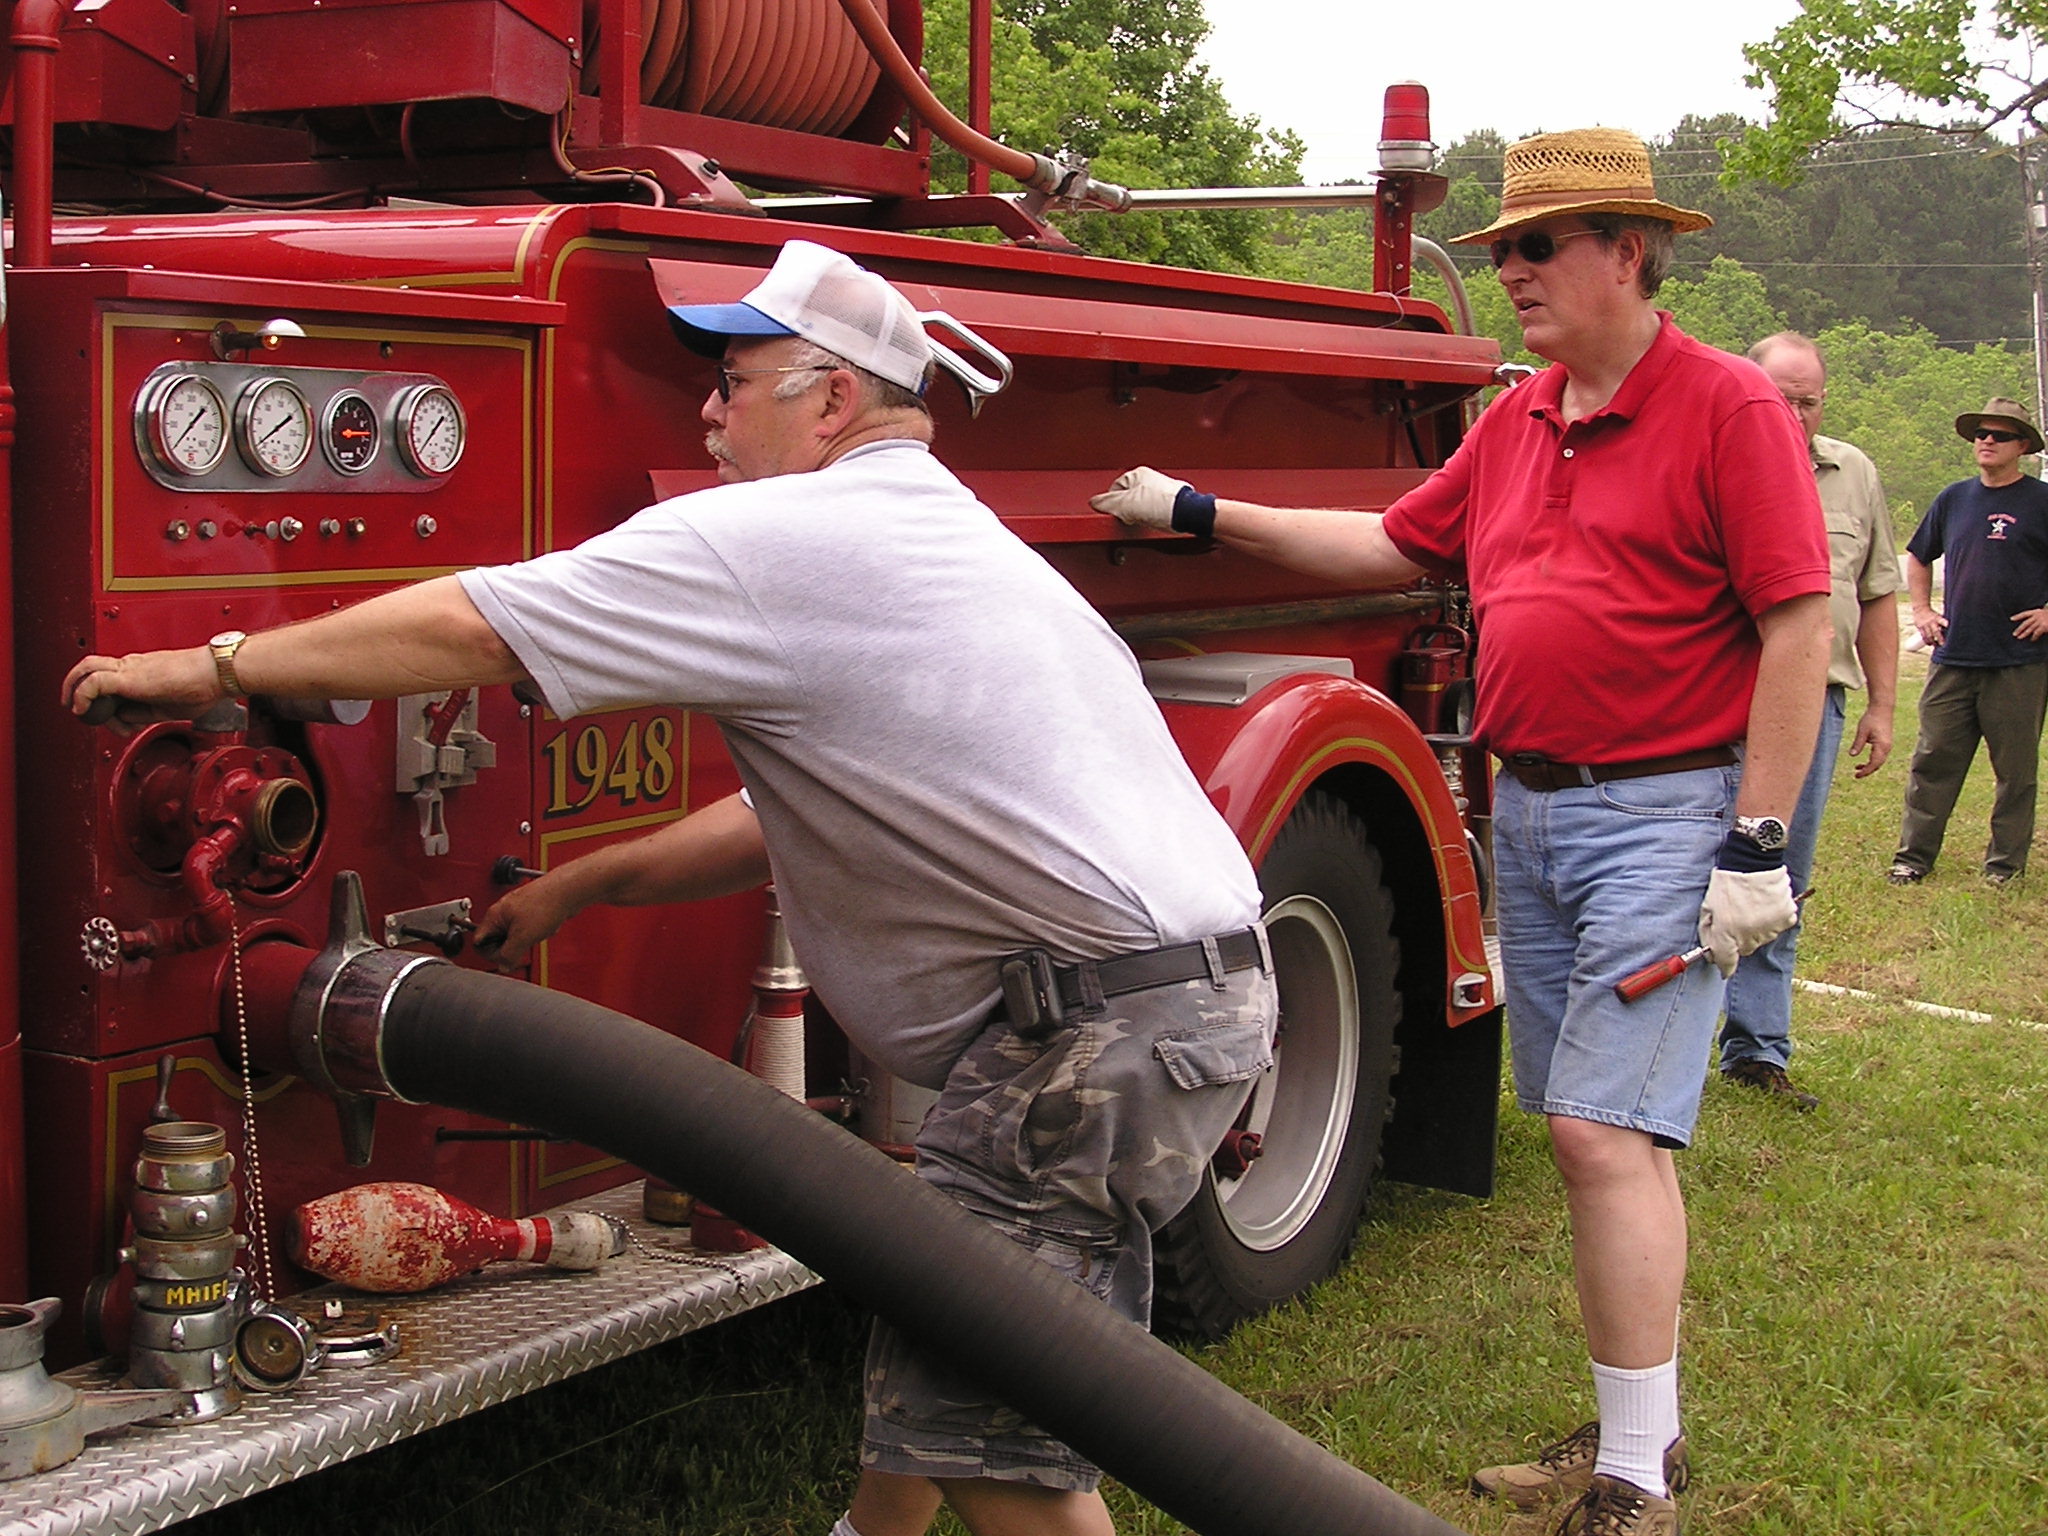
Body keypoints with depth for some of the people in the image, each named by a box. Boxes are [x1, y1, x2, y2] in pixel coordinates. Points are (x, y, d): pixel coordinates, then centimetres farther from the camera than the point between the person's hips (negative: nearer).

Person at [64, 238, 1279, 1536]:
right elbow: (795, 817, 26)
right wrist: (577, 886, 28)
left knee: (981, 1425, -5)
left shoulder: (782, 539, -10)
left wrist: (216, 667, 3)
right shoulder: (940, 530, 22)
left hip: (1103, 1021, -10)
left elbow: (470, 629, -8)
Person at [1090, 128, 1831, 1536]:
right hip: (1529, 809, 7)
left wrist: (1758, 845, -16)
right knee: (1595, 1135, 11)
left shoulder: (1727, 406, -9)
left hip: (1664, 814, -7)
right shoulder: (1516, 422, 13)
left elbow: (1801, 626, -13)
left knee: (1606, 1130, -12)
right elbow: (1395, 547, 22)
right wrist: (1203, 514, 20)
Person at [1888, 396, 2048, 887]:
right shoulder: (1954, 499, 11)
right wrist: (1922, 610, 13)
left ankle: (2006, 863, 13)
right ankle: (1913, 856, 10)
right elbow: (1918, 557, 25)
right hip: (1952, 657, 4)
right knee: (1933, 759, 4)